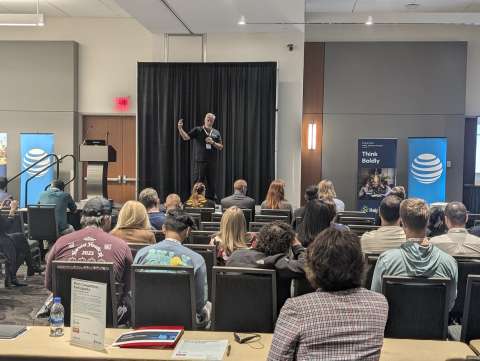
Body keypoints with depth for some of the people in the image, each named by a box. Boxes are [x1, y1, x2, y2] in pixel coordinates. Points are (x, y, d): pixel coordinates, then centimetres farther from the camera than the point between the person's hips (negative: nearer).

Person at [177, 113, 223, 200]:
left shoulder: (216, 133, 11)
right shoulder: (197, 130, 3)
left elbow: (221, 147, 9)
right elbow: (186, 137, -8)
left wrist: (213, 142, -8)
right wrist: (180, 128, -23)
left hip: (212, 162, 3)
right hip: (200, 161, -3)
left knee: (212, 184, 7)